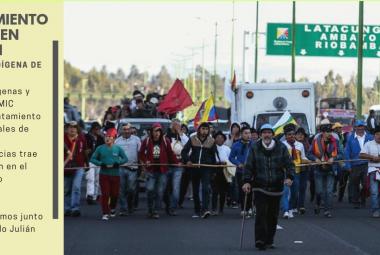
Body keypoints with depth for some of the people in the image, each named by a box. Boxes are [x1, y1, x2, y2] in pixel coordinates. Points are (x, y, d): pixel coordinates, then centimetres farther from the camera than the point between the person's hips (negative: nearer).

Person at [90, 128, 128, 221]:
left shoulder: (118, 149, 1)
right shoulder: (100, 148, 0)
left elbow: (125, 159, 3)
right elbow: (93, 159, 2)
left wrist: (116, 163, -11)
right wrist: (102, 164, -11)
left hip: (115, 174, 1)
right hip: (104, 174, -1)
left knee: (115, 194, 7)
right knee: (105, 194, -6)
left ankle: (112, 208, 35)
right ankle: (105, 213, -2)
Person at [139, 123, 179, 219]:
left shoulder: (165, 141, 0)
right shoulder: (147, 141, 0)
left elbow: (170, 154, 6)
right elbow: (141, 153, 8)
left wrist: (176, 162, -2)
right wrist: (145, 161, -8)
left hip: (162, 170, 1)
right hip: (151, 170, -1)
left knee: (160, 192, 2)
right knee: (150, 189, -12)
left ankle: (156, 211, 12)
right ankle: (150, 209, 7)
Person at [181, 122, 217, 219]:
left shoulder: (211, 141, 5)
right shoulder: (192, 139, 4)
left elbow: (213, 156, 10)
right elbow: (184, 151, 2)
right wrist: (187, 161, -14)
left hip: (206, 168, -2)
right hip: (194, 168, 2)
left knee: (206, 188, -18)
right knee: (195, 190, 9)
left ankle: (205, 210, -25)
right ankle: (197, 211, 19)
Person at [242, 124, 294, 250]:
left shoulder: (281, 147, 2)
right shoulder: (255, 148, 1)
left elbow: (289, 164, 4)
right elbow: (249, 166, 2)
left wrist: (289, 177, -13)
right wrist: (247, 181, -9)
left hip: (276, 187, 2)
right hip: (260, 187, -2)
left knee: (273, 215, 9)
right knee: (261, 213, -13)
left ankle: (269, 241, 20)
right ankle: (260, 240, -14)